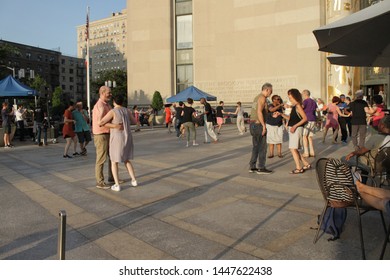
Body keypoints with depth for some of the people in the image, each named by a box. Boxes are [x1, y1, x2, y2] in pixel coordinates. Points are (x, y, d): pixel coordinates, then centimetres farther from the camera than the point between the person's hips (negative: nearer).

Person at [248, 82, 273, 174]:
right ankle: (261, 168, 3)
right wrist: (264, 125, -22)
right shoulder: (262, 98, -12)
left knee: (256, 147, 13)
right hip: (259, 125, -9)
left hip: (253, 124, 9)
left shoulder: (256, 97, 17)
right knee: (262, 147, -2)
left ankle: (252, 167, 16)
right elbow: (259, 112, -24)